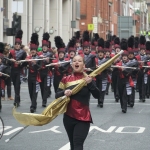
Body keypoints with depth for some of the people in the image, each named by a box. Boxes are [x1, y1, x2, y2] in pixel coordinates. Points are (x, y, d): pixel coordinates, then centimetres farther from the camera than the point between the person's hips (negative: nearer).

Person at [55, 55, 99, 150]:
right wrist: (64, 92, -17)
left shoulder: (88, 79, -1)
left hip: (83, 118, -3)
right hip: (69, 117, 3)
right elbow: (57, 95, 4)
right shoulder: (66, 80, 4)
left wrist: (90, 83, -27)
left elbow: (97, 95, -11)